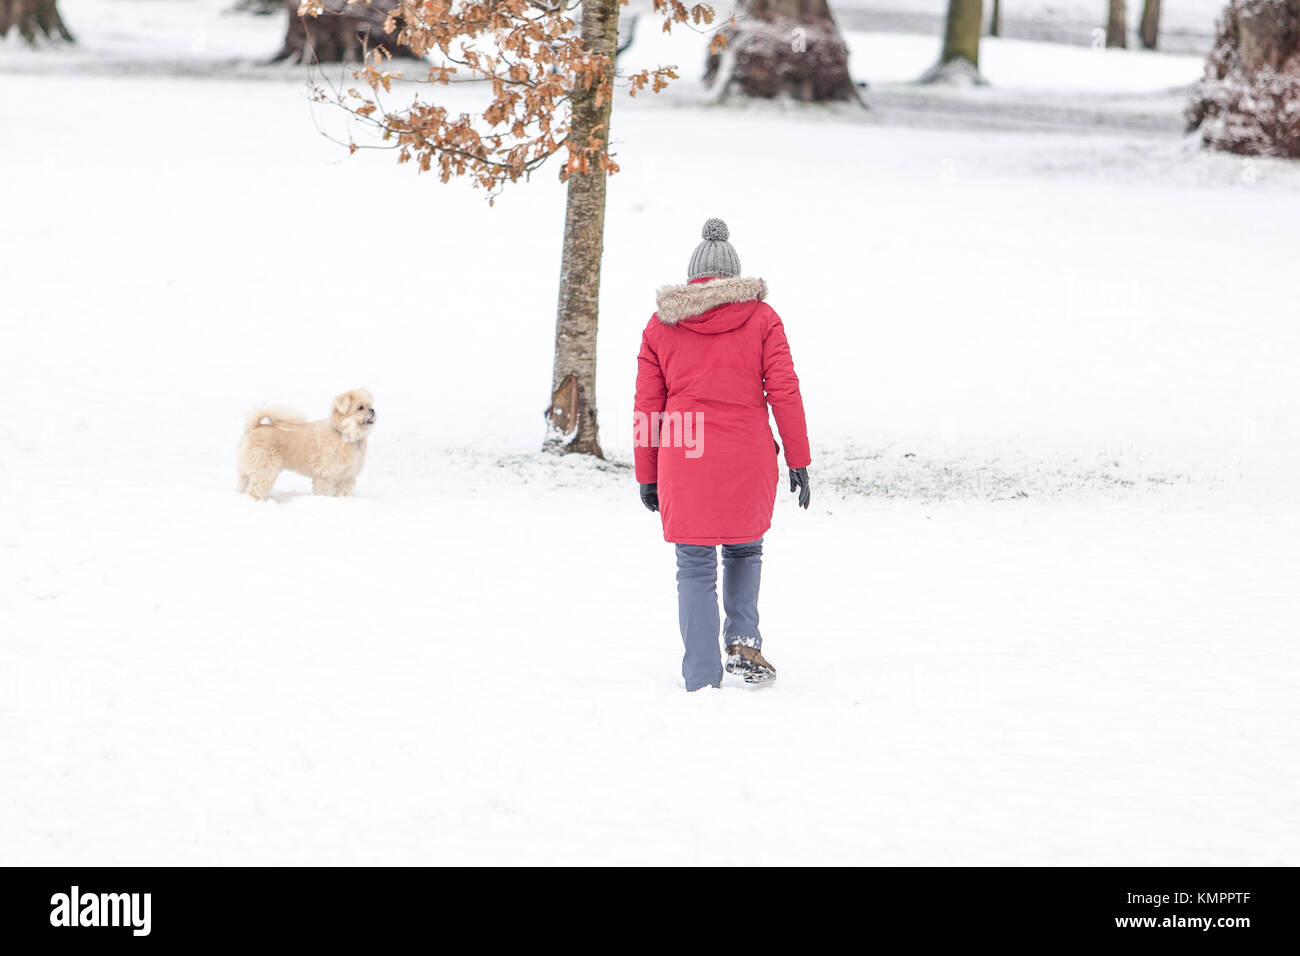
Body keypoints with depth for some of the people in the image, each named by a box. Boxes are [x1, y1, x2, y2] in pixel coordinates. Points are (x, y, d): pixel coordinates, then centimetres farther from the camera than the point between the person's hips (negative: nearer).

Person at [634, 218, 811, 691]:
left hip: (683, 458, 0)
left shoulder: (660, 325, 6)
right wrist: (798, 460, 3)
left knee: (696, 568, 7)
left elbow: (647, 406, 7)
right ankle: (743, 640, 6)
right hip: (748, 457, 0)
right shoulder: (761, 318, 3)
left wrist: (647, 475, 12)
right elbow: (784, 391, -1)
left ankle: (702, 677, 5)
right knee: (744, 550, 24)